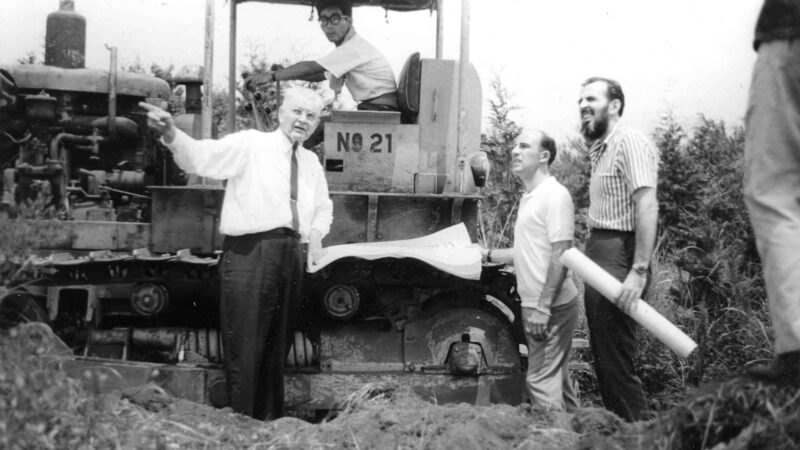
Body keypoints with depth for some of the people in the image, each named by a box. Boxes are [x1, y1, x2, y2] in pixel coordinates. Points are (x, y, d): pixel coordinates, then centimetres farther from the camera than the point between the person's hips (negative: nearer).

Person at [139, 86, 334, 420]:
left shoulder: (311, 162, 18)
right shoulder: (250, 145, -2)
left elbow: (323, 207, 34)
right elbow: (200, 157, -17)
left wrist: (317, 233, 12)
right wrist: (172, 135, -37)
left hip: (292, 255, 7)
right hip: (250, 251, -6)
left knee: (277, 347, 15)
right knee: (245, 346, -8)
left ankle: (270, 423, 26)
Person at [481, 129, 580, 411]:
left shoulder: (554, 195, -13)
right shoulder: (530, 197, 16)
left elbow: (560, 254, -19)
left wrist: (542, 307, -23)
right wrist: (489, 255, 21)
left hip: (550, 306, -10)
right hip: (536, 305, 10)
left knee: (541, 380, -8)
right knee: (556, 378, 14)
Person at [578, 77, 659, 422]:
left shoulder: (629, 142, -10)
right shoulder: (601, 149, 20)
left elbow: (647, 206, -20)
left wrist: (639, 271, -26)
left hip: (618, 256, -10)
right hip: (598, 255, 10)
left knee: (616, 363, -10)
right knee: (603, 359, 13)